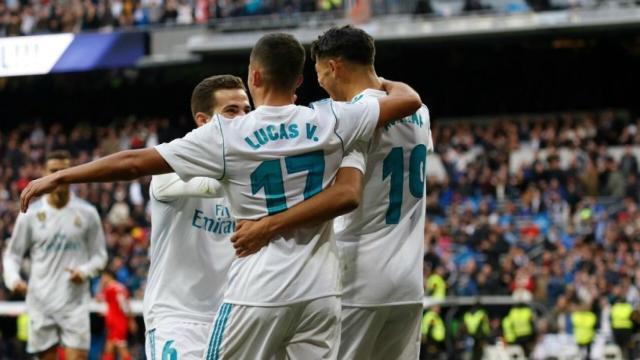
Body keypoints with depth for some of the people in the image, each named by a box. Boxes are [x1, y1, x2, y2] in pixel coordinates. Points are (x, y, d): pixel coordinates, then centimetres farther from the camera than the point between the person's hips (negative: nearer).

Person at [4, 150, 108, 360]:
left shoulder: (87, 213, 3)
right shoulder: (31, 215, 3)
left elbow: (99, 255, 9)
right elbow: (12, 255, 10)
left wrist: (85, 271, -12)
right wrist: (13, 279, -11)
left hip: (75, 302, -1)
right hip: (41, 302, 1)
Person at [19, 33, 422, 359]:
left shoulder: (227, 135, -7)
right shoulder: (331, 121, -1)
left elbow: (134, 162, -5)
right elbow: (410, 100, 6)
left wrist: (58, 177, 4)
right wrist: (379, 82, 29)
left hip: (259, 291, -3)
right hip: (319, 290, 3)